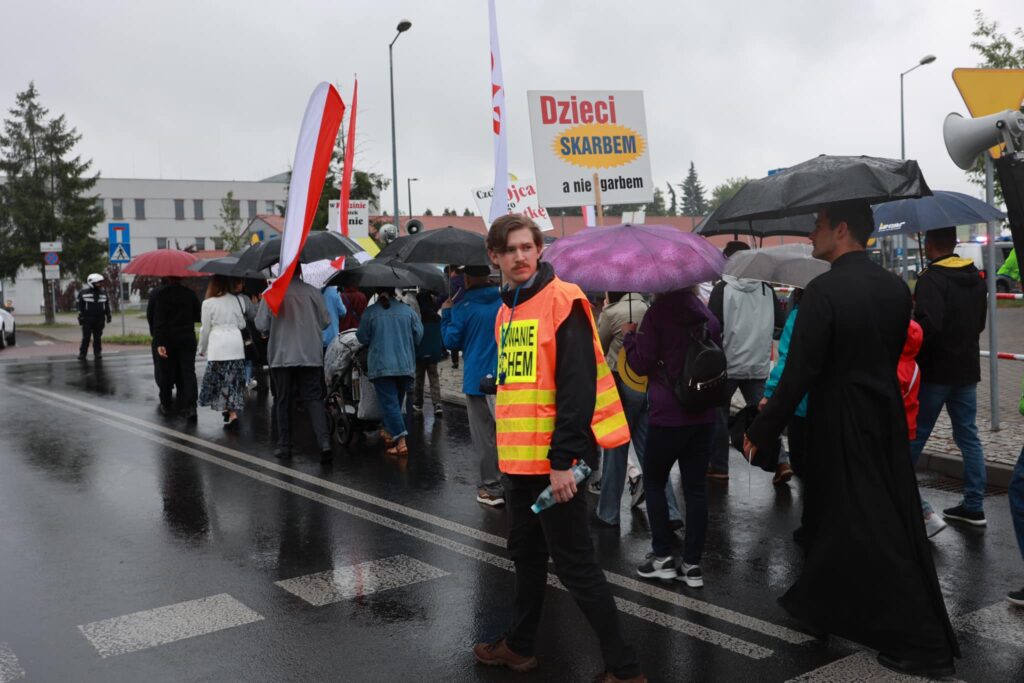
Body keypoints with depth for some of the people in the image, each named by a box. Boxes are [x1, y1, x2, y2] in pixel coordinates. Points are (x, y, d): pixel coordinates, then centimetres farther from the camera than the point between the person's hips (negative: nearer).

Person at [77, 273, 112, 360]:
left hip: (99, 320, 3)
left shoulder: (103, 291, 9)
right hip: (87, 319, -3)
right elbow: (80, 305, 0)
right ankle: (82, 354, 3)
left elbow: (107, 304, 16)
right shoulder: (83, 292, -1)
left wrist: (108, 315, 11)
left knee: (97, 338, 6)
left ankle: (98, 353, 12)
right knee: (86, 337, -3)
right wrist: (80, 317, -4)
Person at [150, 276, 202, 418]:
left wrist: (159, 343, -16)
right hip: (187, 339, 1)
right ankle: (190, 405, -18)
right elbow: (198, 317, 6)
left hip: (168, 340, -1)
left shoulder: (160, 295, -8)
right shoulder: (190, 294, -1)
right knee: (188, 372, -3)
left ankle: (166, 404, 22)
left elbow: (158, 321, -14)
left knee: (167, 372, 12)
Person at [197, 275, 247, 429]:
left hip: (218, 346, -3)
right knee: (235, 380, 7)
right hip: (237, 343, 3)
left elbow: (205, 329, 4)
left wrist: (202, 349, 17)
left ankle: (231, 414, -5)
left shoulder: (208, 303, -1)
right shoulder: (237, 300, 6)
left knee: (221, 381, 2)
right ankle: (232, 411, 8)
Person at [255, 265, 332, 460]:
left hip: (281, 357, 0)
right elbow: (325, 322, 4)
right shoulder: (313, 292, -3)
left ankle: (284, 446, 15)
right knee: (314, 399, 3)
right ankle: (324, 442, -11)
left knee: (283, 402, 10)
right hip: (311, 356, 1)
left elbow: (261, 325, -3)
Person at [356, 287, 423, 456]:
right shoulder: (407, 310, 2)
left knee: (389, 402, -6)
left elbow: (362, 338, 0)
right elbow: (418, 335, 6)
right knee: (397, 401, 19)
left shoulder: (370, 312, -6)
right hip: (406, 366, 4)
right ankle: (390, 433, 32)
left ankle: (401, 441, -17)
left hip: (381, 366, -3)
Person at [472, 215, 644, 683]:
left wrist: (562, 460, -22)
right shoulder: (506, 311, 13)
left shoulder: (561, 301, -12)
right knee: (526, 554, 20)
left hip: (554, 460, -8)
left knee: (574, 564, -2)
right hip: (517, 459, 8)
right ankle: (520, 645, 36)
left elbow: (578, 387, -19)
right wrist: (507, 452, 17)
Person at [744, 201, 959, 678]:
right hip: (886, 422, 8)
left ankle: (924, 646, 8)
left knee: (869, 531, 3)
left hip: (841, 428, -7)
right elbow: (895, 354, 11)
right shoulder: (896, 287, 2)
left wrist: (760, 431, -13)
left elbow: (799, 373, -22)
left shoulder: (824, 291, -21)